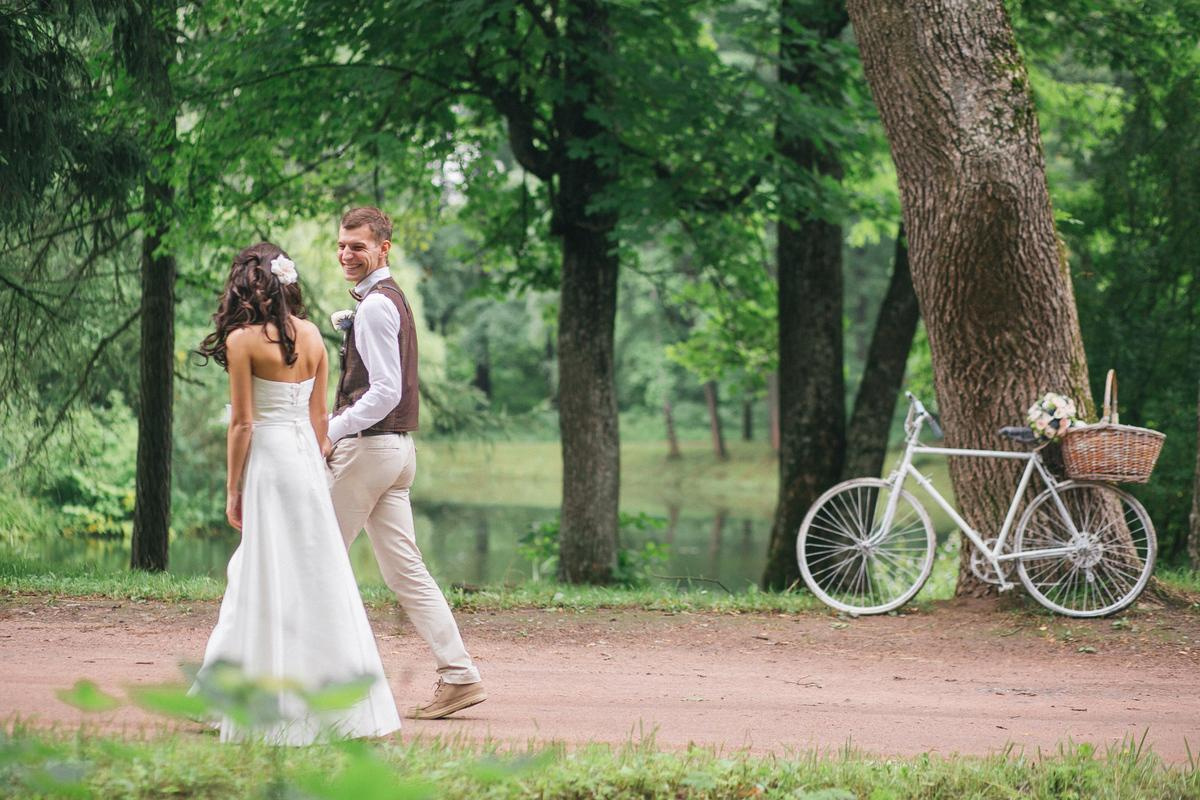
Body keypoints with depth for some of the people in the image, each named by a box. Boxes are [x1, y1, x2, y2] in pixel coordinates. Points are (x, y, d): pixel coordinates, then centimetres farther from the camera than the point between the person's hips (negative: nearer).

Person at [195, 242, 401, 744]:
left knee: (272, 579, -1)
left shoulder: (243, 340, -10)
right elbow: (319, 417, 10)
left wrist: (233, 490, -3)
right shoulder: (311, 335, 7)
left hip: (268, 459, -6)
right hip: (308, 458, 6)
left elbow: (243, 423, -10)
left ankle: (286, 710, 1)